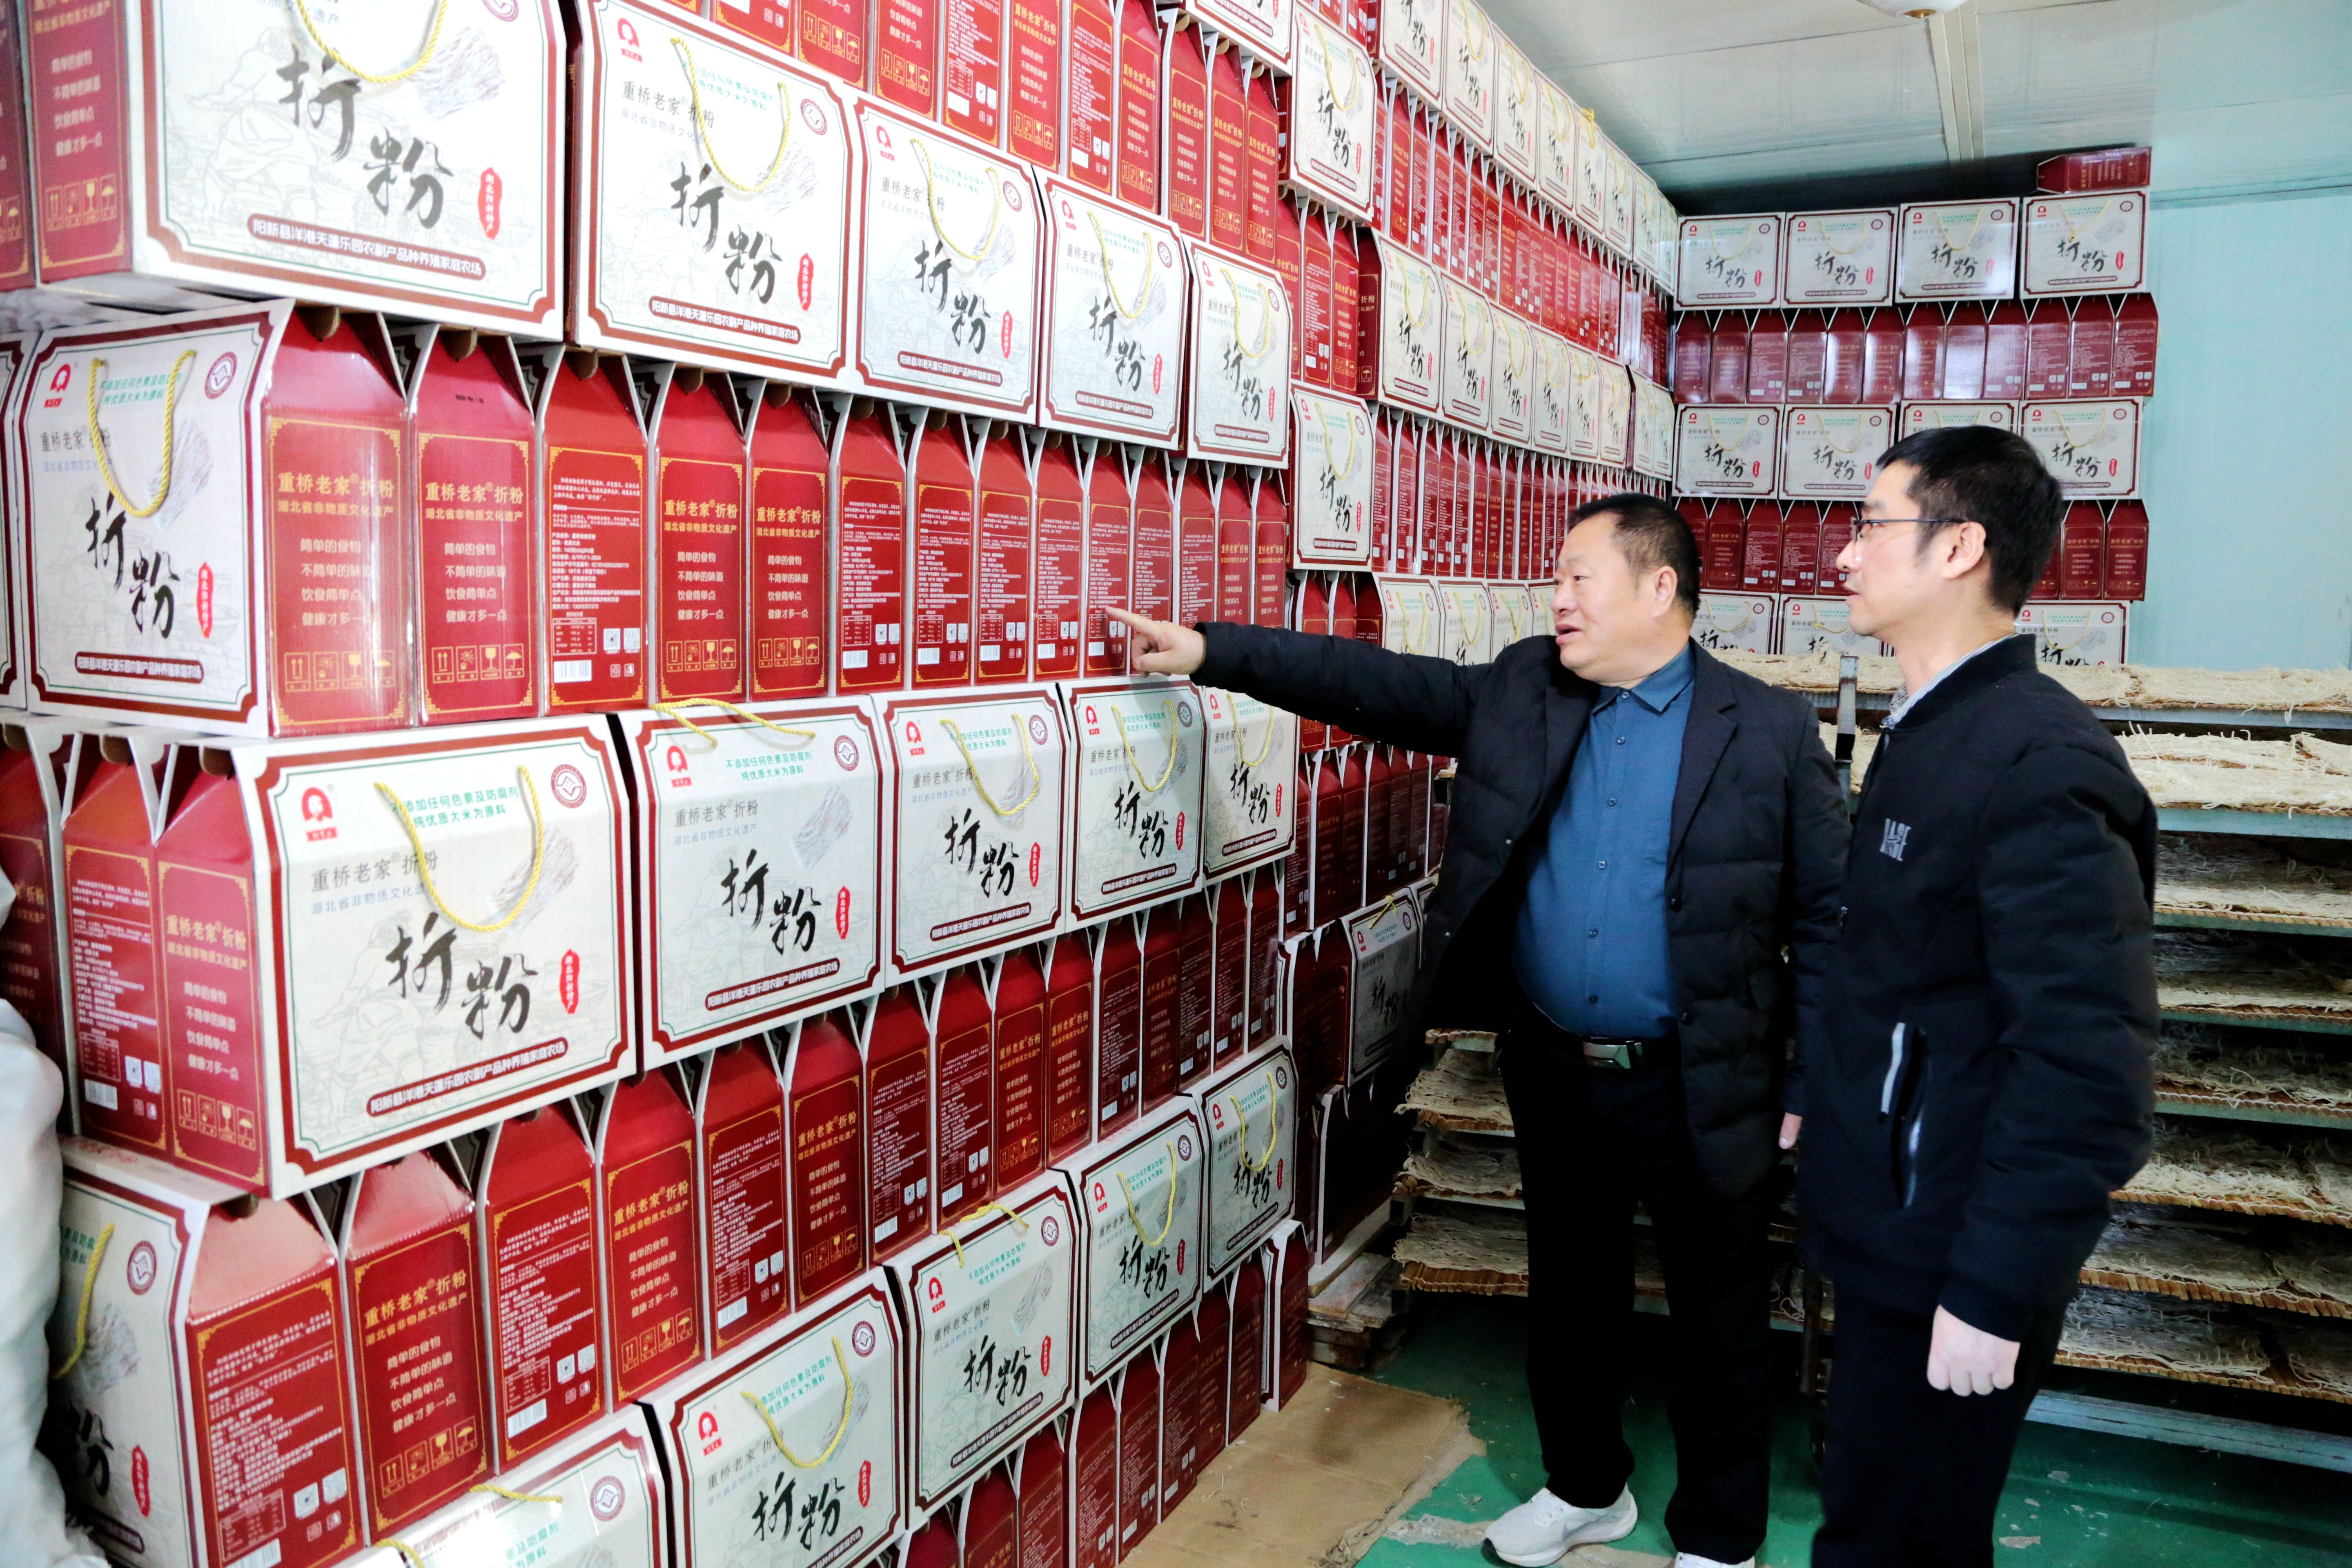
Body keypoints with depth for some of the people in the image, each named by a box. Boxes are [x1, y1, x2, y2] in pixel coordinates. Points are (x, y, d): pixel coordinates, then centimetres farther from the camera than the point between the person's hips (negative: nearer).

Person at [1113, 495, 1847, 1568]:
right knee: (1568, 1296, 21)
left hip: (1701, 1091, -3)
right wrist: (1211, 652, -12)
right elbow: (1372, 681, -4)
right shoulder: (1519, 693, 1)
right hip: (1553, 1074, 4)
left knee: (1718, 1324, 13)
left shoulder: (1770, 732, -9)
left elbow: (1827, 915, -7)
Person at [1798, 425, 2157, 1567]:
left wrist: (1994, 1297, -21)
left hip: (1950, 1262, -9)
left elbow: (2089, 1072, -25)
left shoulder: (2039, 764, -23)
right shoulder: (1933, 730, 7)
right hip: (1889, 1227, 9)